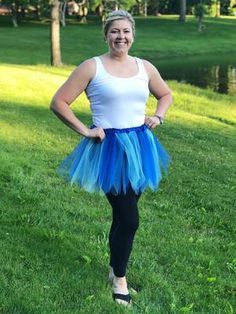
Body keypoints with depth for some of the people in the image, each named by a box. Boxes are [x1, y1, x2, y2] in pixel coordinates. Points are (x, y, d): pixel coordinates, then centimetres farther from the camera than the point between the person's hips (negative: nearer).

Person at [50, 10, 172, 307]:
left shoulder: (144, 67, 6)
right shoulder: (92, 66, -8)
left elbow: (166, 94, 24)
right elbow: (59, 102, -7)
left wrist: (157, 117, 6)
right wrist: (84, 130, -10)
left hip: (139, 146, 5)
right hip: (109, 148, -5)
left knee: (123, 214, 15)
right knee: (129, 219, -6)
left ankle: (114, 268, 35)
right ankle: (119, 279, 15)